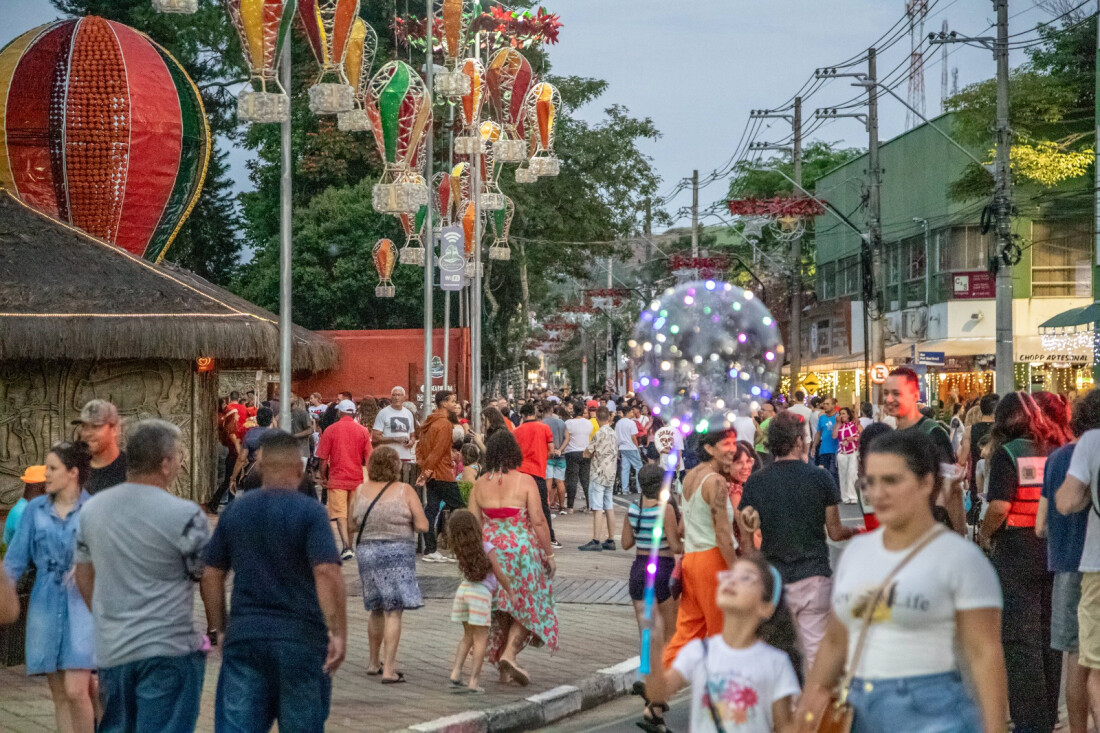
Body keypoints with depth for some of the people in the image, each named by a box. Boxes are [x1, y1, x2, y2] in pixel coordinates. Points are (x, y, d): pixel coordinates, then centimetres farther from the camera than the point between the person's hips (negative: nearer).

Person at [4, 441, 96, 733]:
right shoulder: (35, 509, 5)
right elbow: (16, 559, 8)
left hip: (82, 603, -4)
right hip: (46, 604, 4)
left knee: (76, 689, -15)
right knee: (59, 695, 7)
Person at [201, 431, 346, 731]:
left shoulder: (235, 511, 8)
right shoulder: (310, 512, -6)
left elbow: (211, 576, 10)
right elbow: (327, 573, -17)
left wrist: (220, 629, 18)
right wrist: (339, 633, -16)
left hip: (243, 635, 3)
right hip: (300, 638, -3)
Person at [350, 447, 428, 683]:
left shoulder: (361, 491, 1)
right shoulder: (405, 491, -8)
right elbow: (422, 525, -9)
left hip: (366, 551, 4)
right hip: (397, 553, -4)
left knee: (377, 610, 20)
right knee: (394, 612, -3)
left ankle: (374, 662, 31)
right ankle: (389, 670, -8)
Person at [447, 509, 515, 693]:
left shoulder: (461, 550, 5)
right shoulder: (487, 548, -11)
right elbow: (500, 576, -7)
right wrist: (510, 593, 6)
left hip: (464, 589, 6)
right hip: (481, 594, -6)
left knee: (468, 636, 21)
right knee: (481, 639, 1)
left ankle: (456, 672, 12)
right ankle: (473, 681, -4)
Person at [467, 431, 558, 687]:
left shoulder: (480, 484, 3)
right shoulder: (524, 481, -10)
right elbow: (538, 521, -11)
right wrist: (549, 553, -2)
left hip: (490, 550, 4)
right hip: (522, 548, -4)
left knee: (500, 610, 14)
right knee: (527, 606, 9)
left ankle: (503, 670, 19)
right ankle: (509, 654, -10)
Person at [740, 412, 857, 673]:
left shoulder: (755, 482, 0)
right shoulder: (820, 478, -5)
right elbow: (835, 532, 1)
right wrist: (856, 532, 21)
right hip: (813, 575, -2)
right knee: (814, 651, -1)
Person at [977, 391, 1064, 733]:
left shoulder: (1007, 453, -11)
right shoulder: (1056, 452, 4)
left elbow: (999, 507, -17)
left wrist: (984, 535, 0)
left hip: (1016, 554, -5)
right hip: (1054, 551, 5)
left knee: (1020, 639, -1)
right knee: (1048, 634, 15)